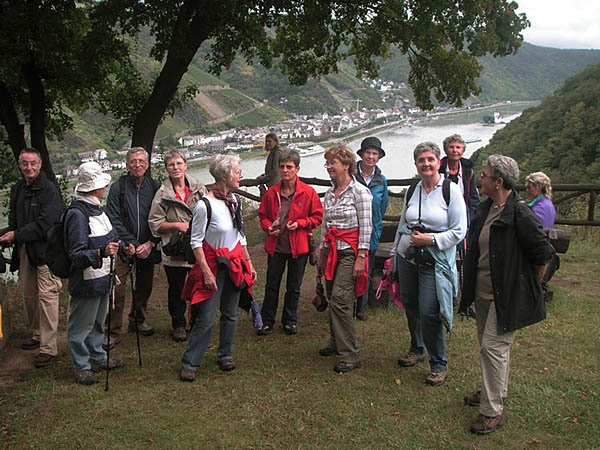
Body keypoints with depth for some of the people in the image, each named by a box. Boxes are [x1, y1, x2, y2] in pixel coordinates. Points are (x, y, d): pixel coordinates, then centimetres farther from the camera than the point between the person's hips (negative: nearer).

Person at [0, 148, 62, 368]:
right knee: (28, 295, 16)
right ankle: (37, 333, 33)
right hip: (23, 250, 8)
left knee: (46, 296, -8)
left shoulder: (49, 190, -11)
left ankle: (48, 347, -5)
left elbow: (44, 224, -18)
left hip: (45, 250, -7)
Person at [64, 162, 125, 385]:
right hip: (86, 281, -10)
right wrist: (101, 253, -38)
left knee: (97, 321, 23)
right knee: (81, 325, 5)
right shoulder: (77, 214, -21)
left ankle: (98, 358, 37)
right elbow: (76, 254, -25)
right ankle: (81, 367, 18)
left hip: (102, 277, 10)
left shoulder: (97, 209, 10)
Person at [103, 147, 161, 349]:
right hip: (124, 247, -3)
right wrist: (128, 243, -14)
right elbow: (113, 219, -6)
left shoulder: (155, 187, 3)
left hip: (147, 248, 3)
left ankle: (138, 321, 36)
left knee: (144, 287, 14)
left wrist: (150, 243, -7)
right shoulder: (117, 188, -3)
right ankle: (113, 332, 3)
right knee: (117, 290, -7)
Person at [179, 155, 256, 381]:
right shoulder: (204, 205, -16)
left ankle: (225, 356, 30)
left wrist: (249, 263, 16)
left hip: (235, 264, 7)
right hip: (213, 264, -6)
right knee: (206, 318, -4)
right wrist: (207, 272, -16)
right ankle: (189, 364, 9)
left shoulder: (235, 201, 6)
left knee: (230, 314, 14)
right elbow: (196, 242, -12)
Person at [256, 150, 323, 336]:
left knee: (294, 287, 12)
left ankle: (290, 321, 28)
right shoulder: (271, 193, 1)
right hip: (275, 246, 2)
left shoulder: (308, 193, -6)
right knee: (271, 285, 9)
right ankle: (266, 321, 22)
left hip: (298, 247, -1)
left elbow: (318, 217, 0)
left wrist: (300, 223, -15)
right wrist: (268, 227, -9)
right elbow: (263, 215, 12)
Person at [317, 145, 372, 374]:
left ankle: (351, 355, -7)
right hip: (331, 250, 7)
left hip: (350, 251, -7)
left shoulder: (360, 192, -9)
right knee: (332, 297, 11)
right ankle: (336, 342, 27)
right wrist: (321, 255, 19)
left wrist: (361, 258, -15)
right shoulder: (329, 194, 13)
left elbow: (366, 227, -11)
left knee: (340, 299, -13)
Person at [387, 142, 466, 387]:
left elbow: (459, 231, -8)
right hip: (407, 258, 5)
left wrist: (430, 239, -18)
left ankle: (439, 364, 11)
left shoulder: (451, 190, -7)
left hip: (435, 262, -5)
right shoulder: (412, 190, 9)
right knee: (410, 307, 14)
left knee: (429, 313, -7)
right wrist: (394, 255, 19)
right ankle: (417, 349, 37)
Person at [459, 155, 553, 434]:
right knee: (489, 345, 20)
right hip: (484, 292, 9)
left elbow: (542, 253, -15)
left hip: (508, 296, -8)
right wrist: (470, 288, 18)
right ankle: (493, 393, 38)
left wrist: (529, 284, -2)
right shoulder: (487, 208, 6)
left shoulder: (520, 213, -20)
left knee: (493, 347, -7)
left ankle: (493, 411, 5)